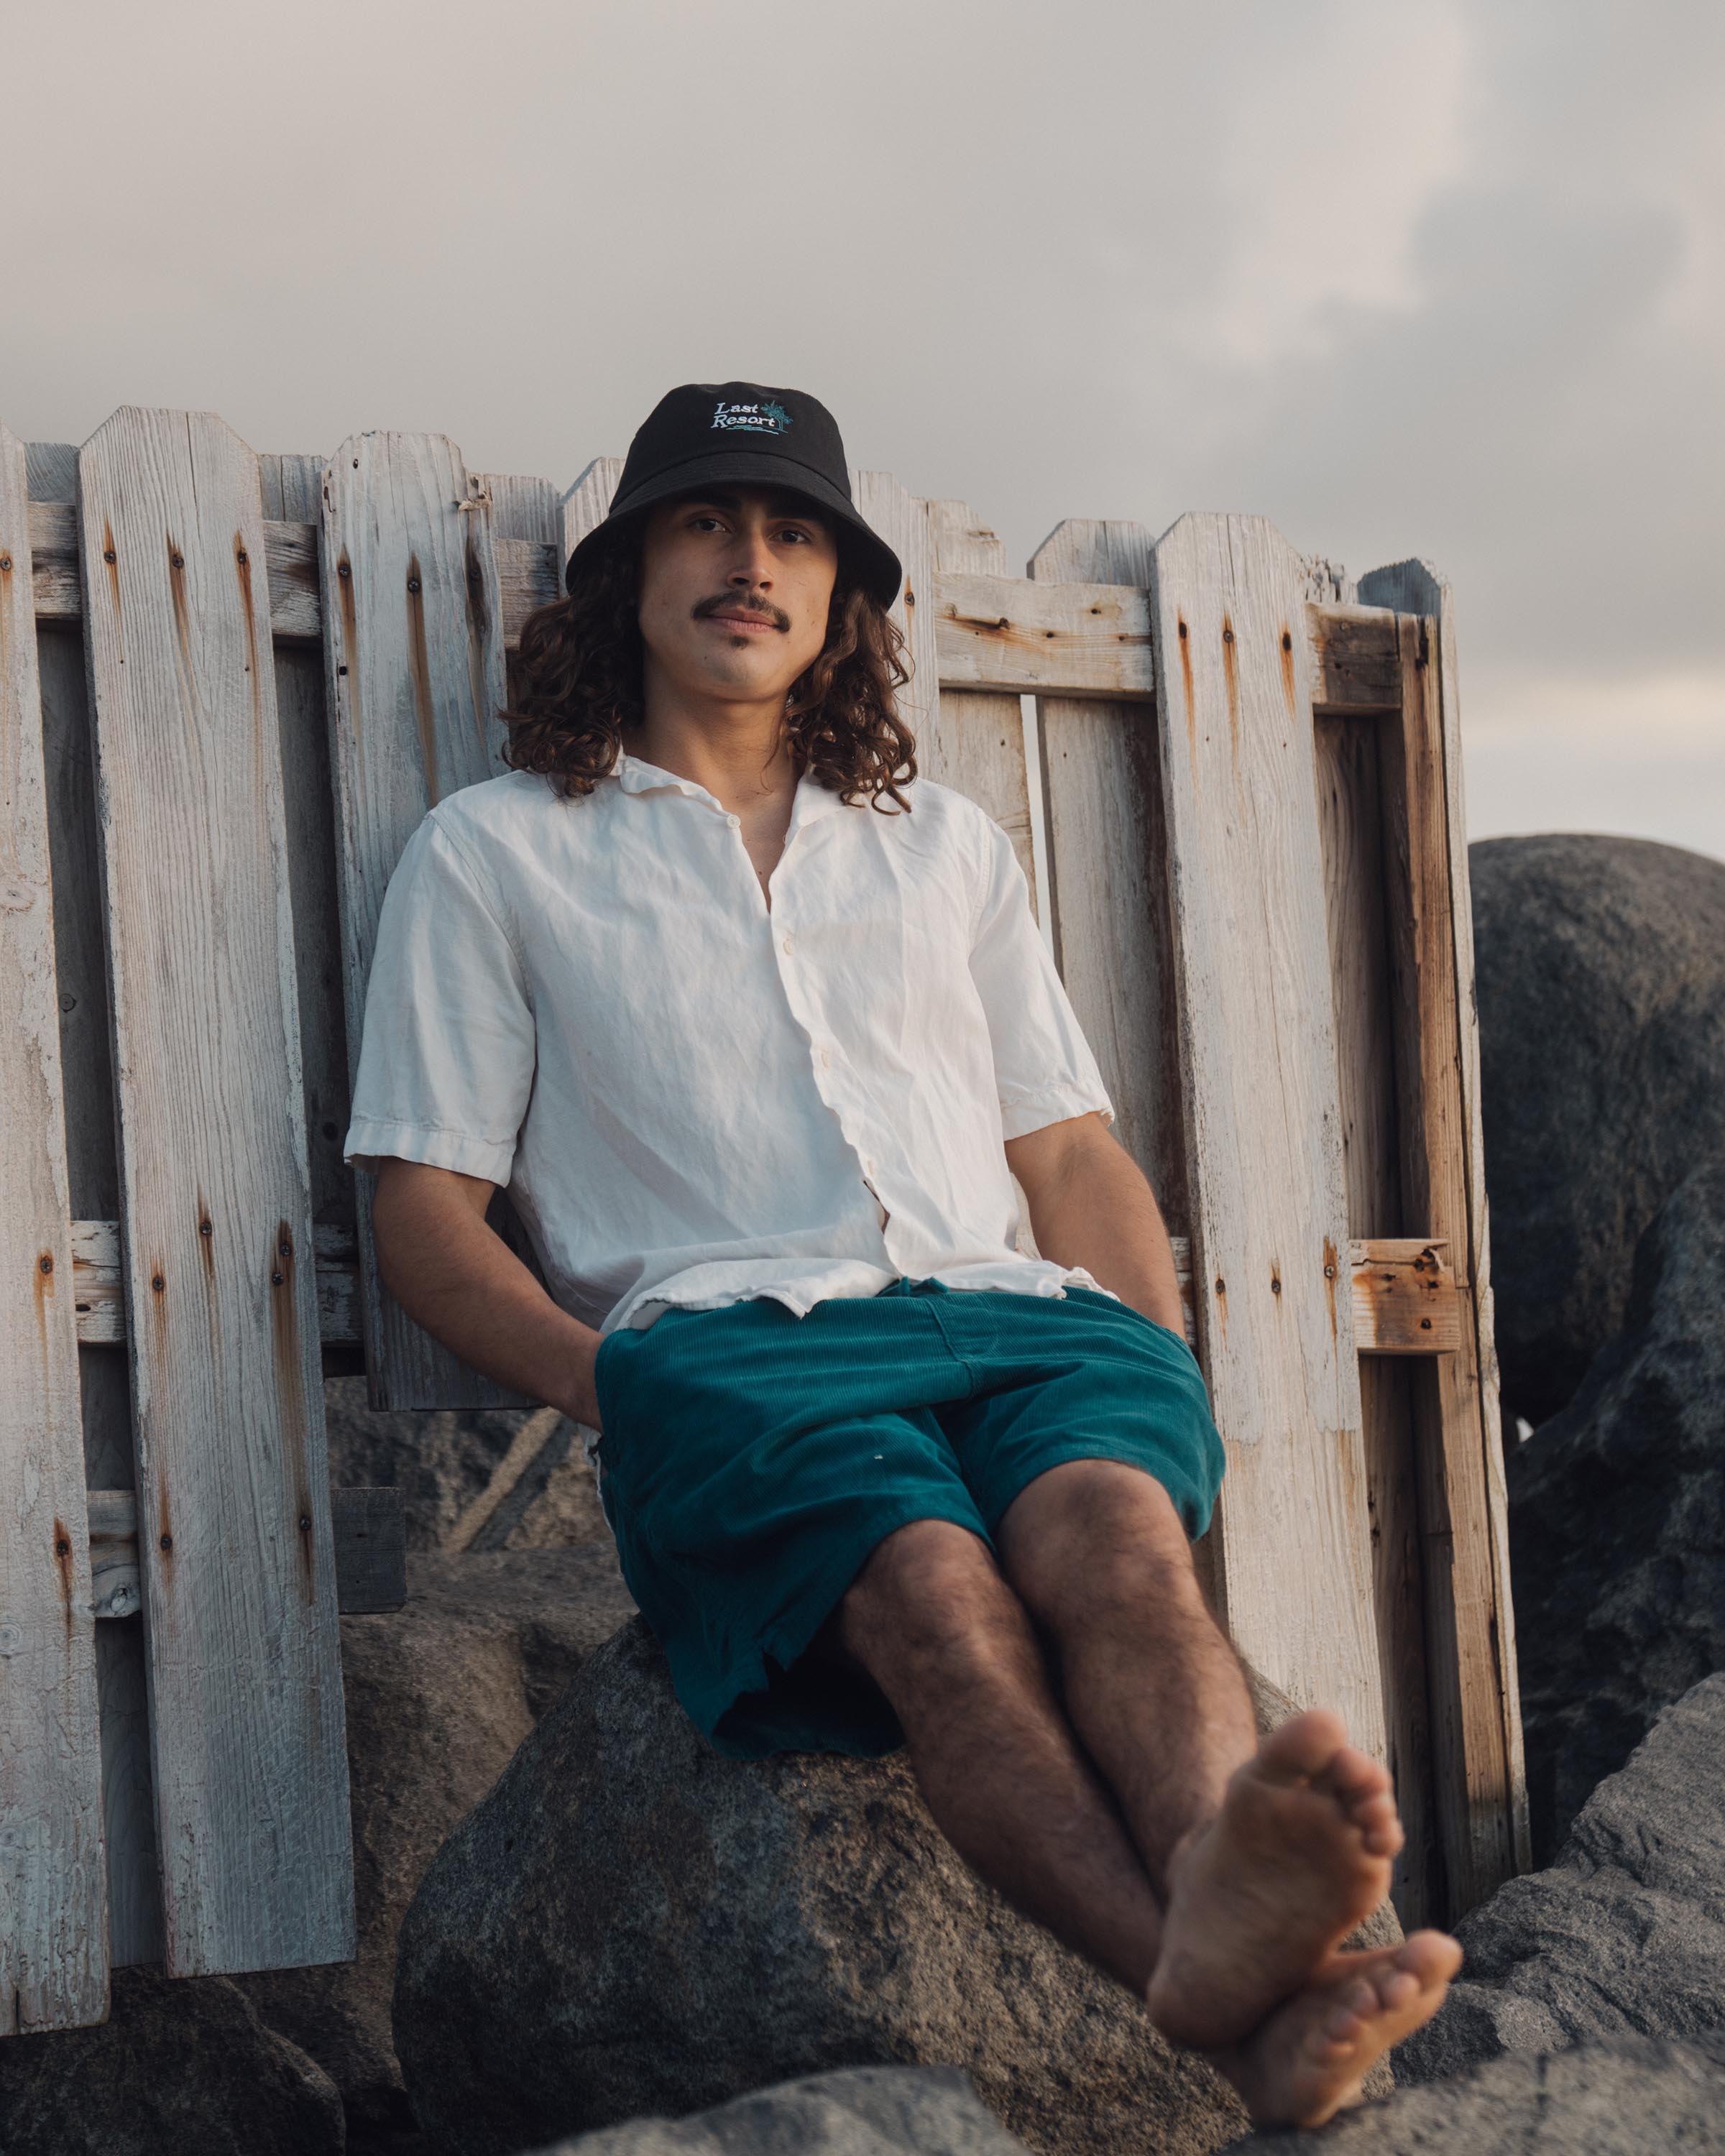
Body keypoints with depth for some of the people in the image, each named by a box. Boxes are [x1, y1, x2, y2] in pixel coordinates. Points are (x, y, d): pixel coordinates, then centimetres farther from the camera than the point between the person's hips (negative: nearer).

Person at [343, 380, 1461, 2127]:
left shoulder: (949, 844, 31)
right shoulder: (494, 850, 19)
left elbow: (1073, 1157, 27)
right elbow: (423, 1212, 12)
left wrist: (1174, 1374, 6)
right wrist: (608, 1381, -8)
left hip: (1010, 1318, 3)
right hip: (726, 1330, -3)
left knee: (1112, 1522, -35)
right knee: (934, 1583, -37)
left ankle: (1221, 1877, -62)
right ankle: (1226, 1988, -60)